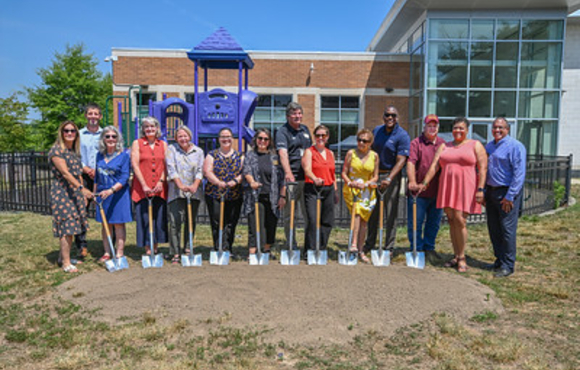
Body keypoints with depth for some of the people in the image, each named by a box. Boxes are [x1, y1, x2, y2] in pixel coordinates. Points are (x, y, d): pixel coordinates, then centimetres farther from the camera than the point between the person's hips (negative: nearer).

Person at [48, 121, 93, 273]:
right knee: (67, 226, -8)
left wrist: (83, 194, 16)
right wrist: (82, 188, -28)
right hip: (61, 192, -8)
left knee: (71, 226, 11)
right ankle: (66, 263, -1)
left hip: (75, 192, 8)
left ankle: (62, 257, 24)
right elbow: (65, 173, -20)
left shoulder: (75, 151, 14)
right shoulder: (57, 150, -10)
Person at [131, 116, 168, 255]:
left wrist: (161, 181, -9)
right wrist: (144, 185, -11)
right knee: (145, 218, -2)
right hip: (142, 188, -2)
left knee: (159, 217, 3)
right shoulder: (137, 143, 4)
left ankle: (155, 248, 15)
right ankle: (148, 249, 6)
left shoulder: (163, 144, 12)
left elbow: (166, 165, 6)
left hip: (160, 188, 2)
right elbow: (135, 165, -3)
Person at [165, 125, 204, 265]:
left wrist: (195, 185, -12)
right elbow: (171, 169, -3)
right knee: (175, 222, -9)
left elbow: (200, 171, 5)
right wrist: (180, 185, -15)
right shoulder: (171, 149, 6)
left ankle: (188, 249, 19)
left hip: (194, 192, 3)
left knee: (191, 222, 7)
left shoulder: (198, 151, 12)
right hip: (176, 192, -2)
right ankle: (175, 253, -6)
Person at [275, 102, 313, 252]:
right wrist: (288, 172, -36)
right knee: (289, 214, 3)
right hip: (291, 179, -5)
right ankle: (292, 248, 13)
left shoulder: (305, 129, 16)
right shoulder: (282, 132, -5)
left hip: (307, 178, 6)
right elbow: (283, 153, -21)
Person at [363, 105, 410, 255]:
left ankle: (389, 247, 11)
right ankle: (369, 244, 24)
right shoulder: (376, 130, 9)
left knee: (391, 213, 0)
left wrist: (389, 179, -26)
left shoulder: (402, 135, -8)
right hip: (374, 174, 5)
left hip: (391, 175, -5)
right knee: (372, 211, 11)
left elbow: (401, 160, -16)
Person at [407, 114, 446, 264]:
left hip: (437, 192, 5)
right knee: (415, 222, 1)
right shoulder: (416, 143, -2)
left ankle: (429, 248, 27)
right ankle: (417, 250, 15)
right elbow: (410, 163, -14)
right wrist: (412, 181, -28)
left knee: (434, 223, 12)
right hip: (419, 191, -4)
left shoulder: (443, 144, 13)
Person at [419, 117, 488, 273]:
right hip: (447, 188, 4)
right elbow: (434, 166, 7)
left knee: (460, 220, -12)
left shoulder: (475, 145, 5)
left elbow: (483, 168, -3)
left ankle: (462, 258, 1)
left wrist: (480, 189, -13)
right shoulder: (444, 146, 16)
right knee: (451, 220, 4)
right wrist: (425, 183, -2)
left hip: (465, 188, -4)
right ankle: (456, 256, 14)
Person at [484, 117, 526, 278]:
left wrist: (509, 196, -18)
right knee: (493, 229, 11)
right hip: (491, 191, 7)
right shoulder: (489, 146, 14)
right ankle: (499, 260, 24)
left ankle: (507, 265, 4)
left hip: (507, 192, -7)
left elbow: (519, 173, -14)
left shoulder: (515, 146, -8)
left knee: (507, 229, -5)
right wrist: (482, 192, 13)